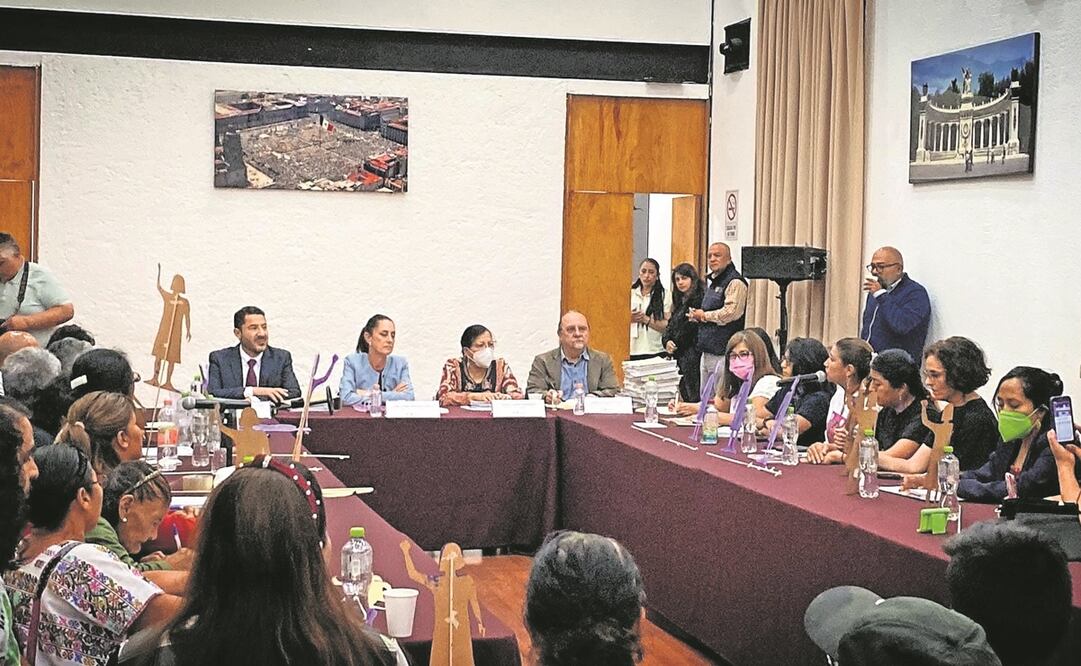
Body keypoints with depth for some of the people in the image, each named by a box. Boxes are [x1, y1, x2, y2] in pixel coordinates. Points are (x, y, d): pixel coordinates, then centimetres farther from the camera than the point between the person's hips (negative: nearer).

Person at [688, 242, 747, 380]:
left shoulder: (735, 282, -12)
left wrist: (704, 316, -10)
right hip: (707, 351, 10)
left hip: (723, 353, -10)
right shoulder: (711, 280, 20)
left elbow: (730, 313, -23)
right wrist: (696, 315, 7)